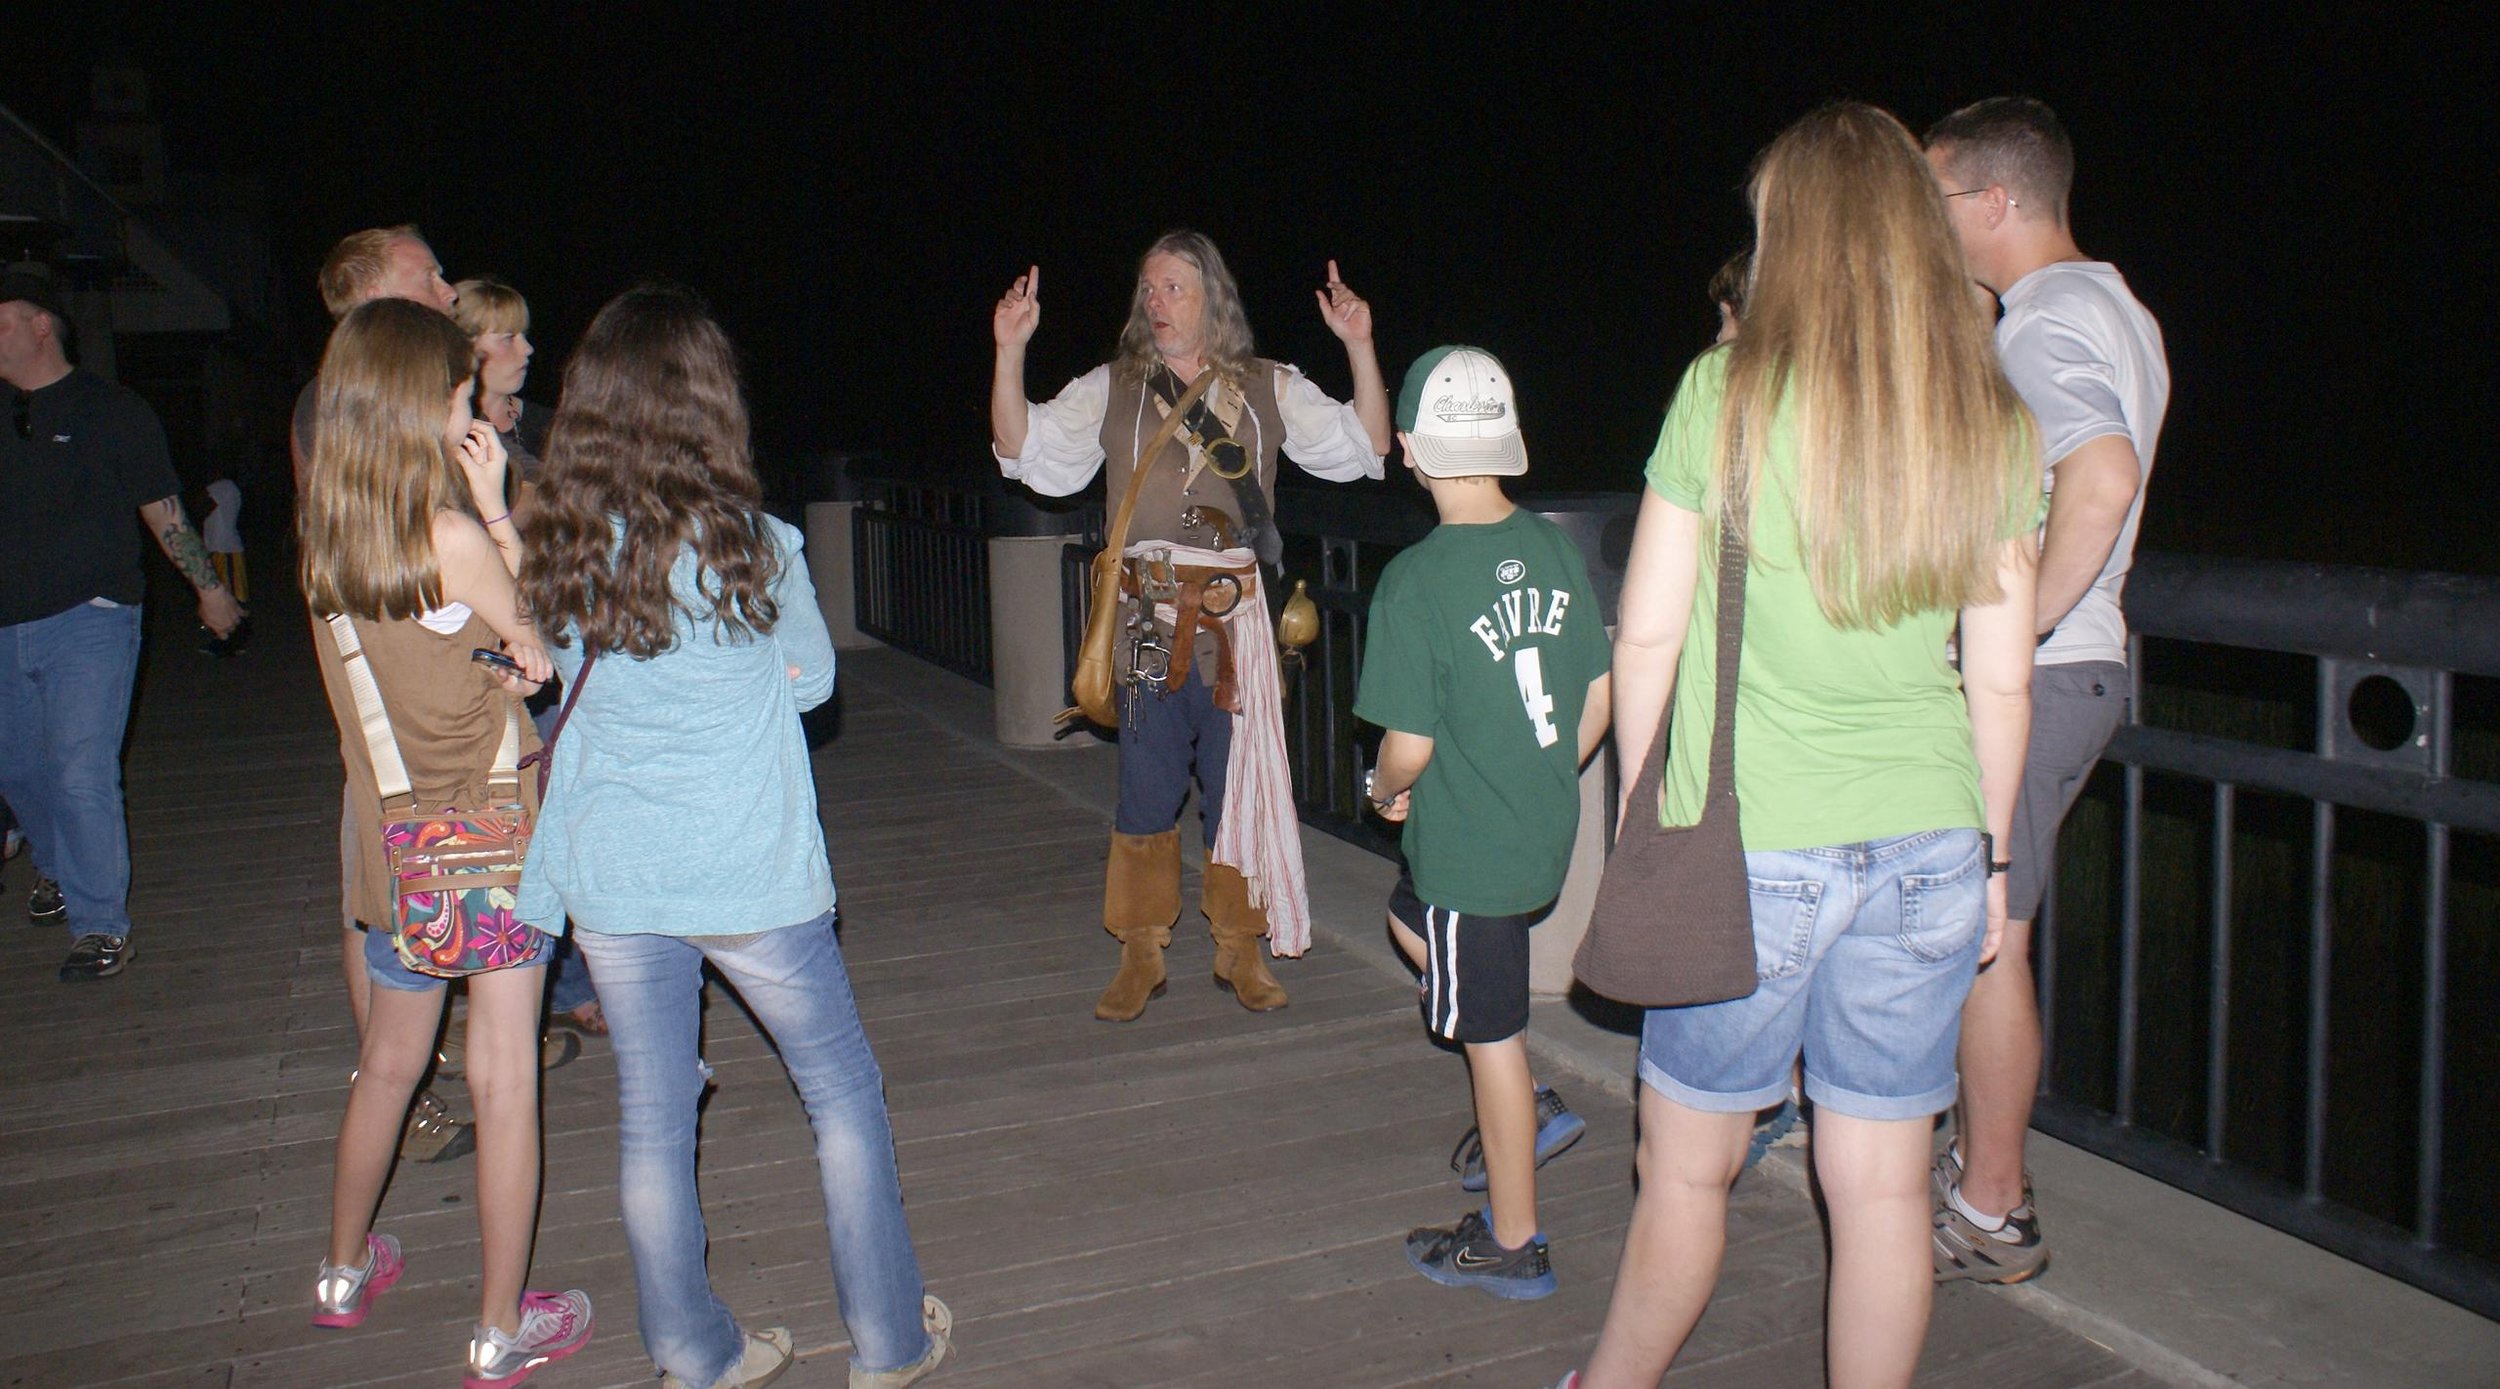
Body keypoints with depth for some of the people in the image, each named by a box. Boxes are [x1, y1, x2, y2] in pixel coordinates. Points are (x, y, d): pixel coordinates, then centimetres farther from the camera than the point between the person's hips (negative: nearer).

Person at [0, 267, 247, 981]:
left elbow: (163, 512, 1)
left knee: (81, 774, -10)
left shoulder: (110, 411, -2)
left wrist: (208, 588, 3)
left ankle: (100, 923, 2)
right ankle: (57, 867, 43)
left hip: (88, 620, -5)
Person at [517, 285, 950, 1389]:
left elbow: (565, 678, 10)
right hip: (750, 879, -3)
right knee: (841, 1089, 15)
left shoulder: (563, 551, -5)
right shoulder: (754, 544, -14)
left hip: (611, 881, 3)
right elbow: (813, 677, 1)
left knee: (652, 1118, 14)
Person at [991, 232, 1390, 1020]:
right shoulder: (1110, 391, 10)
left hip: (1236, 616, 0)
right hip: (1149, 619, 0)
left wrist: (1360, 347, -6)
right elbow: (1026, 453, 2)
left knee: (1239, 786, 6)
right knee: (1146, 792, 5)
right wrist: (1009, 351, -7)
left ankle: (1239, 949, 20)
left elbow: (1364, 449, 4)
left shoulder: (1270, 390, 10)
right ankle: (1142, 955, 18)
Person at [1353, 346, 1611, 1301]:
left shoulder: (1416, 582, -21)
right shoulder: (1556, 551, -2)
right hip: (1549, 833, 7)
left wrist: (1385, 790, 2)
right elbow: (1600, 698, 5)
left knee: (1491, 1036, 7)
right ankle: (1531, 1108, 29)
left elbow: (1409, 744, -20)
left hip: (1468, 852, -7)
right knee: (1408, 918, 30)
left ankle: (1512, 1246, 25)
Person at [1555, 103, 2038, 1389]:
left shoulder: (1727, 390, -8)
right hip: (1925, 848, 4)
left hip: (1753, 848, -3)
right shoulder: (1992, 423, 3)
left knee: (1687, 1167, 13)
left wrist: (1645, 808, 8)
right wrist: (1991, 852, 17)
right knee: (1883, 1185, 13)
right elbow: (2002, 678, 6)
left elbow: (1647, 633, -5)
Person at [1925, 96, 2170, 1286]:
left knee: (1984, 940, 0)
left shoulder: (2042, 325, -18)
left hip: (2022, 680, -10)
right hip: (2075, 665, 10)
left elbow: (2101, 477, -35)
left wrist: (2016, 627, -26)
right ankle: (1975, 1160, 32)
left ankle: (1992, 1218, 12)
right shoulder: (2114, 310, 15)